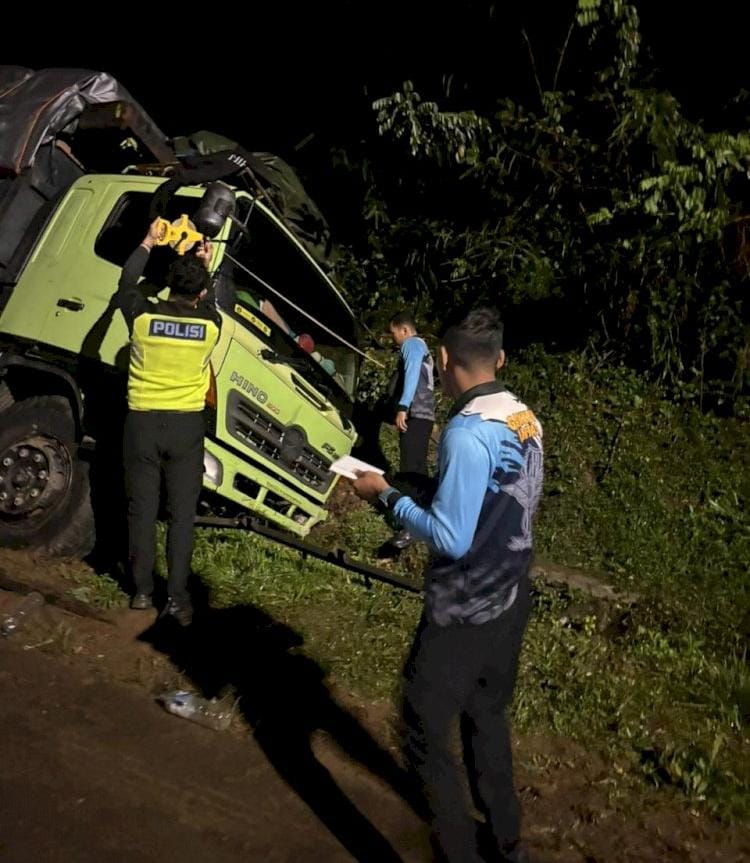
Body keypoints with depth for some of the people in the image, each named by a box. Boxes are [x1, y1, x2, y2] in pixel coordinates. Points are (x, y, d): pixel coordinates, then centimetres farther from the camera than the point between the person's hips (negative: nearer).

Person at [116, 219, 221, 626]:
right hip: (186, 425, 0)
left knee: (142, 508, 11)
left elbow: (126, 284, 16)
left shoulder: (142, 316, -6)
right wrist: (207, 265, 34)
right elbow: (207, 304, 20)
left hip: (142, 422, 1)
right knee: (182, 513, 6)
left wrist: (148, 243, 28)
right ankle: (177, 596, 7)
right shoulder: (209, 323, -6)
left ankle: (142, 589, 20)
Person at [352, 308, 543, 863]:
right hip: (511, 599, 9)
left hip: (463, 614, -9)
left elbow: (450, 539, -24)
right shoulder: (526, 420, 1)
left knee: (428, 734, 7)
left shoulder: (467, 433, -24)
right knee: (488, 716, 25)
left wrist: (387, 495, -14)